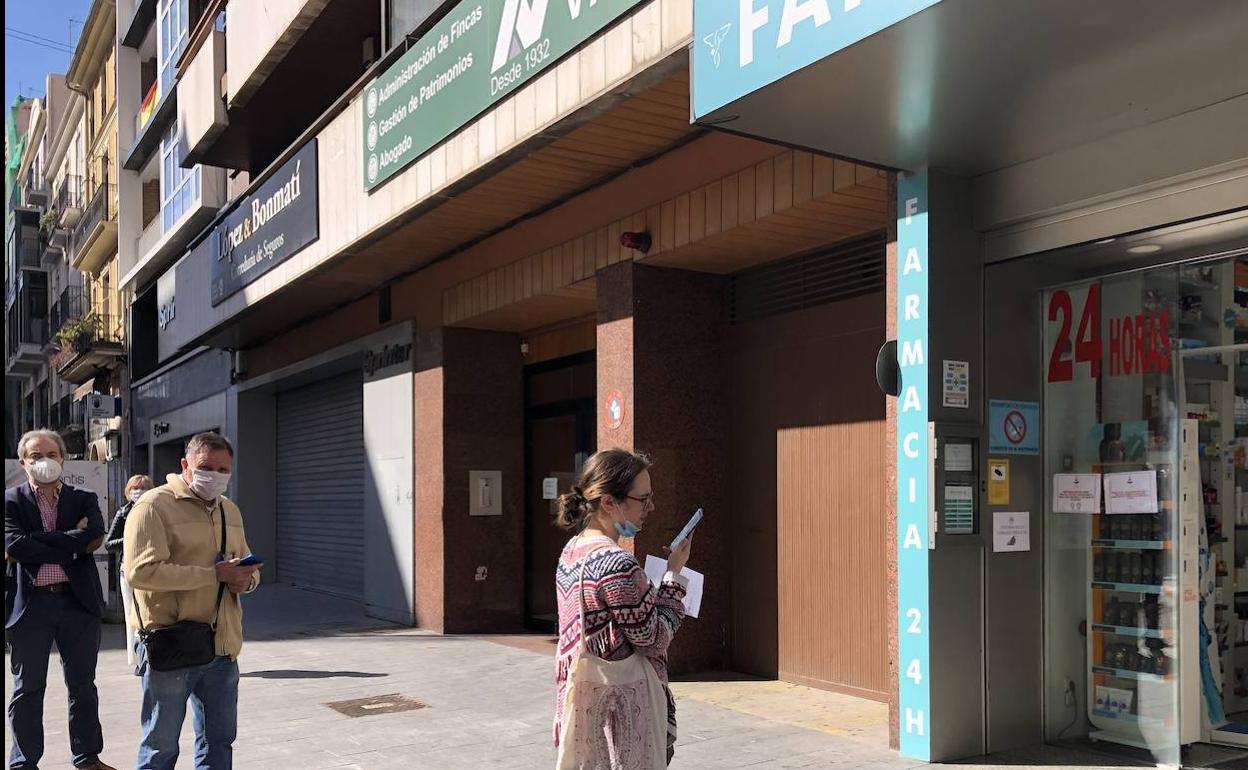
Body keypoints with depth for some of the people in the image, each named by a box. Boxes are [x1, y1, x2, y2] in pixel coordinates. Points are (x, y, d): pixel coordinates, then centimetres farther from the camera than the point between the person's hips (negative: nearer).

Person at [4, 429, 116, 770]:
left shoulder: (84, 499, 7)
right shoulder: (11, 501, 1)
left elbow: (95, 536, -13)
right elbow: (14, 546, -15)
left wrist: (36, 543, -14)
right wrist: (71, 544, -13)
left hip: (78, 601, 2)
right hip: (30, 603, -2)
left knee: (83, 684, 11)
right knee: (28, 688, 8)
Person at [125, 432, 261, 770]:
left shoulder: (230, 511, 15)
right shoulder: (154, 506, -9)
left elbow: (247, 568, 24)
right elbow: (141, 571, -22)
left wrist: (246, 580, -2)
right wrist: (215, 574, -22)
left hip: (223, 647, 7)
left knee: (219, 741, 15)